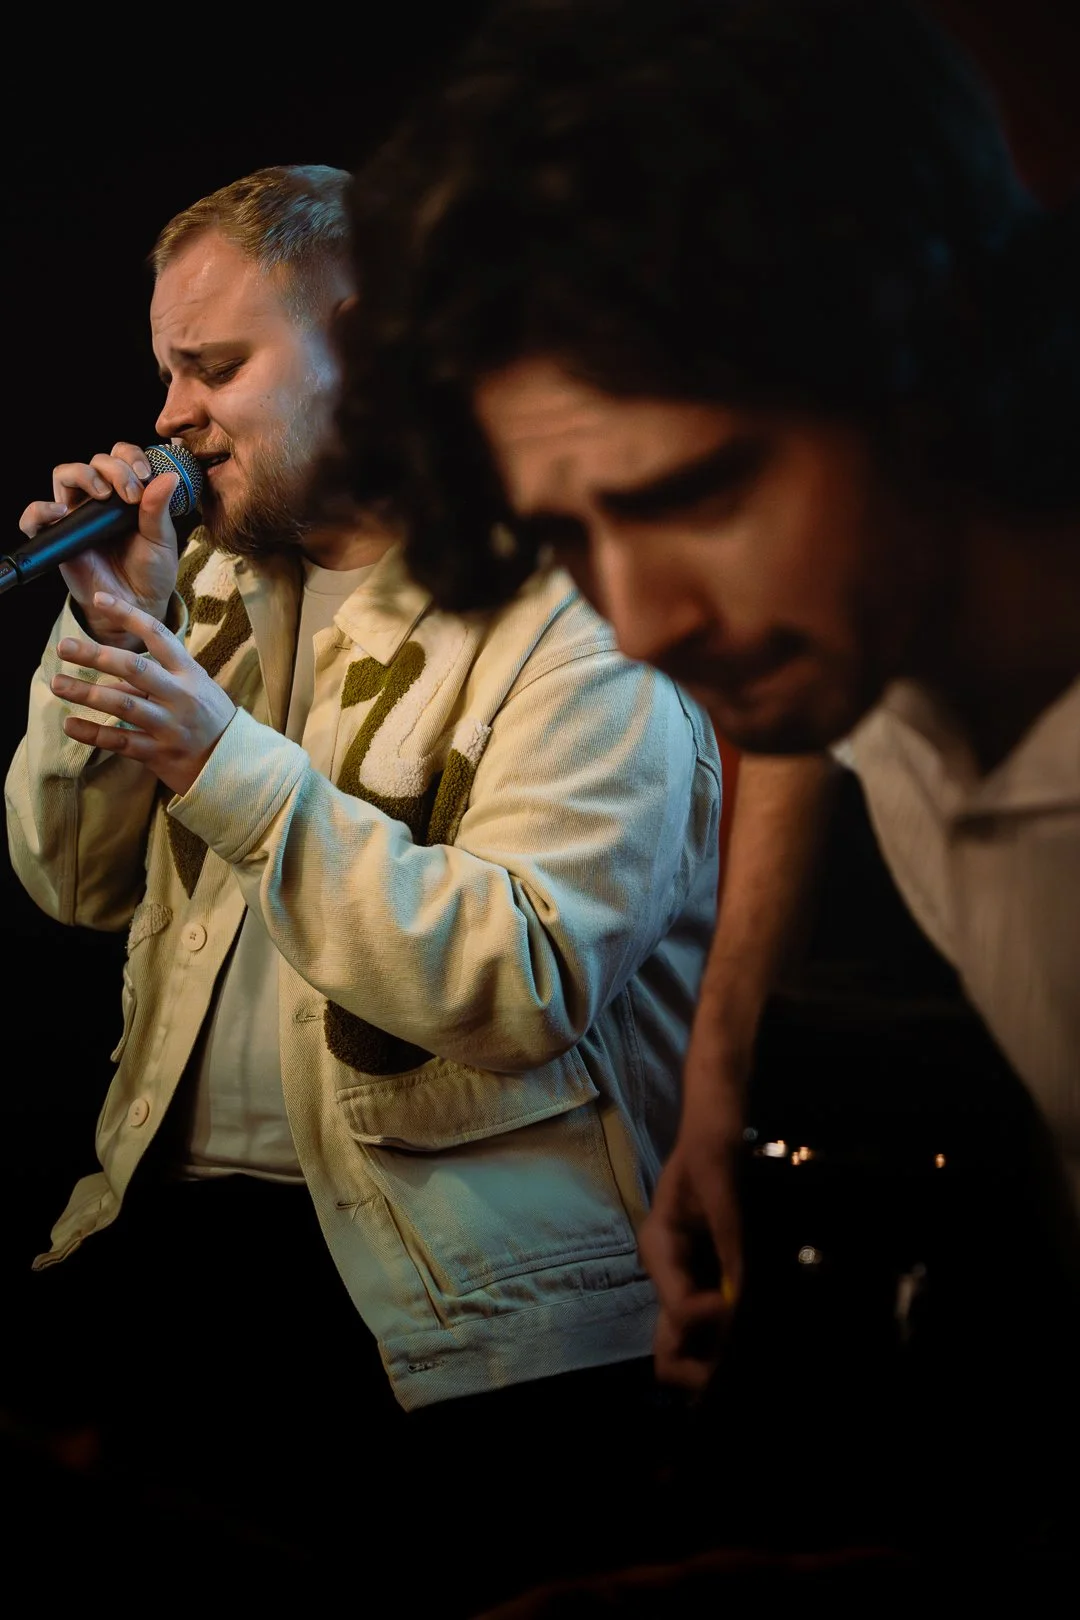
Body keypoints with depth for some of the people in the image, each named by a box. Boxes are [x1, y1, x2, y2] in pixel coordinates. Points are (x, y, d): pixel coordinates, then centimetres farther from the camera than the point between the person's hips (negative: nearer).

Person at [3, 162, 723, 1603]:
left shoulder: (576, 610, -5)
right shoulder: (228, 579, 19)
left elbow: (529, 983, -18)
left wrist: (226, 763, -19)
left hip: (469, 1262, -7)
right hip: (181, 1204, 7)